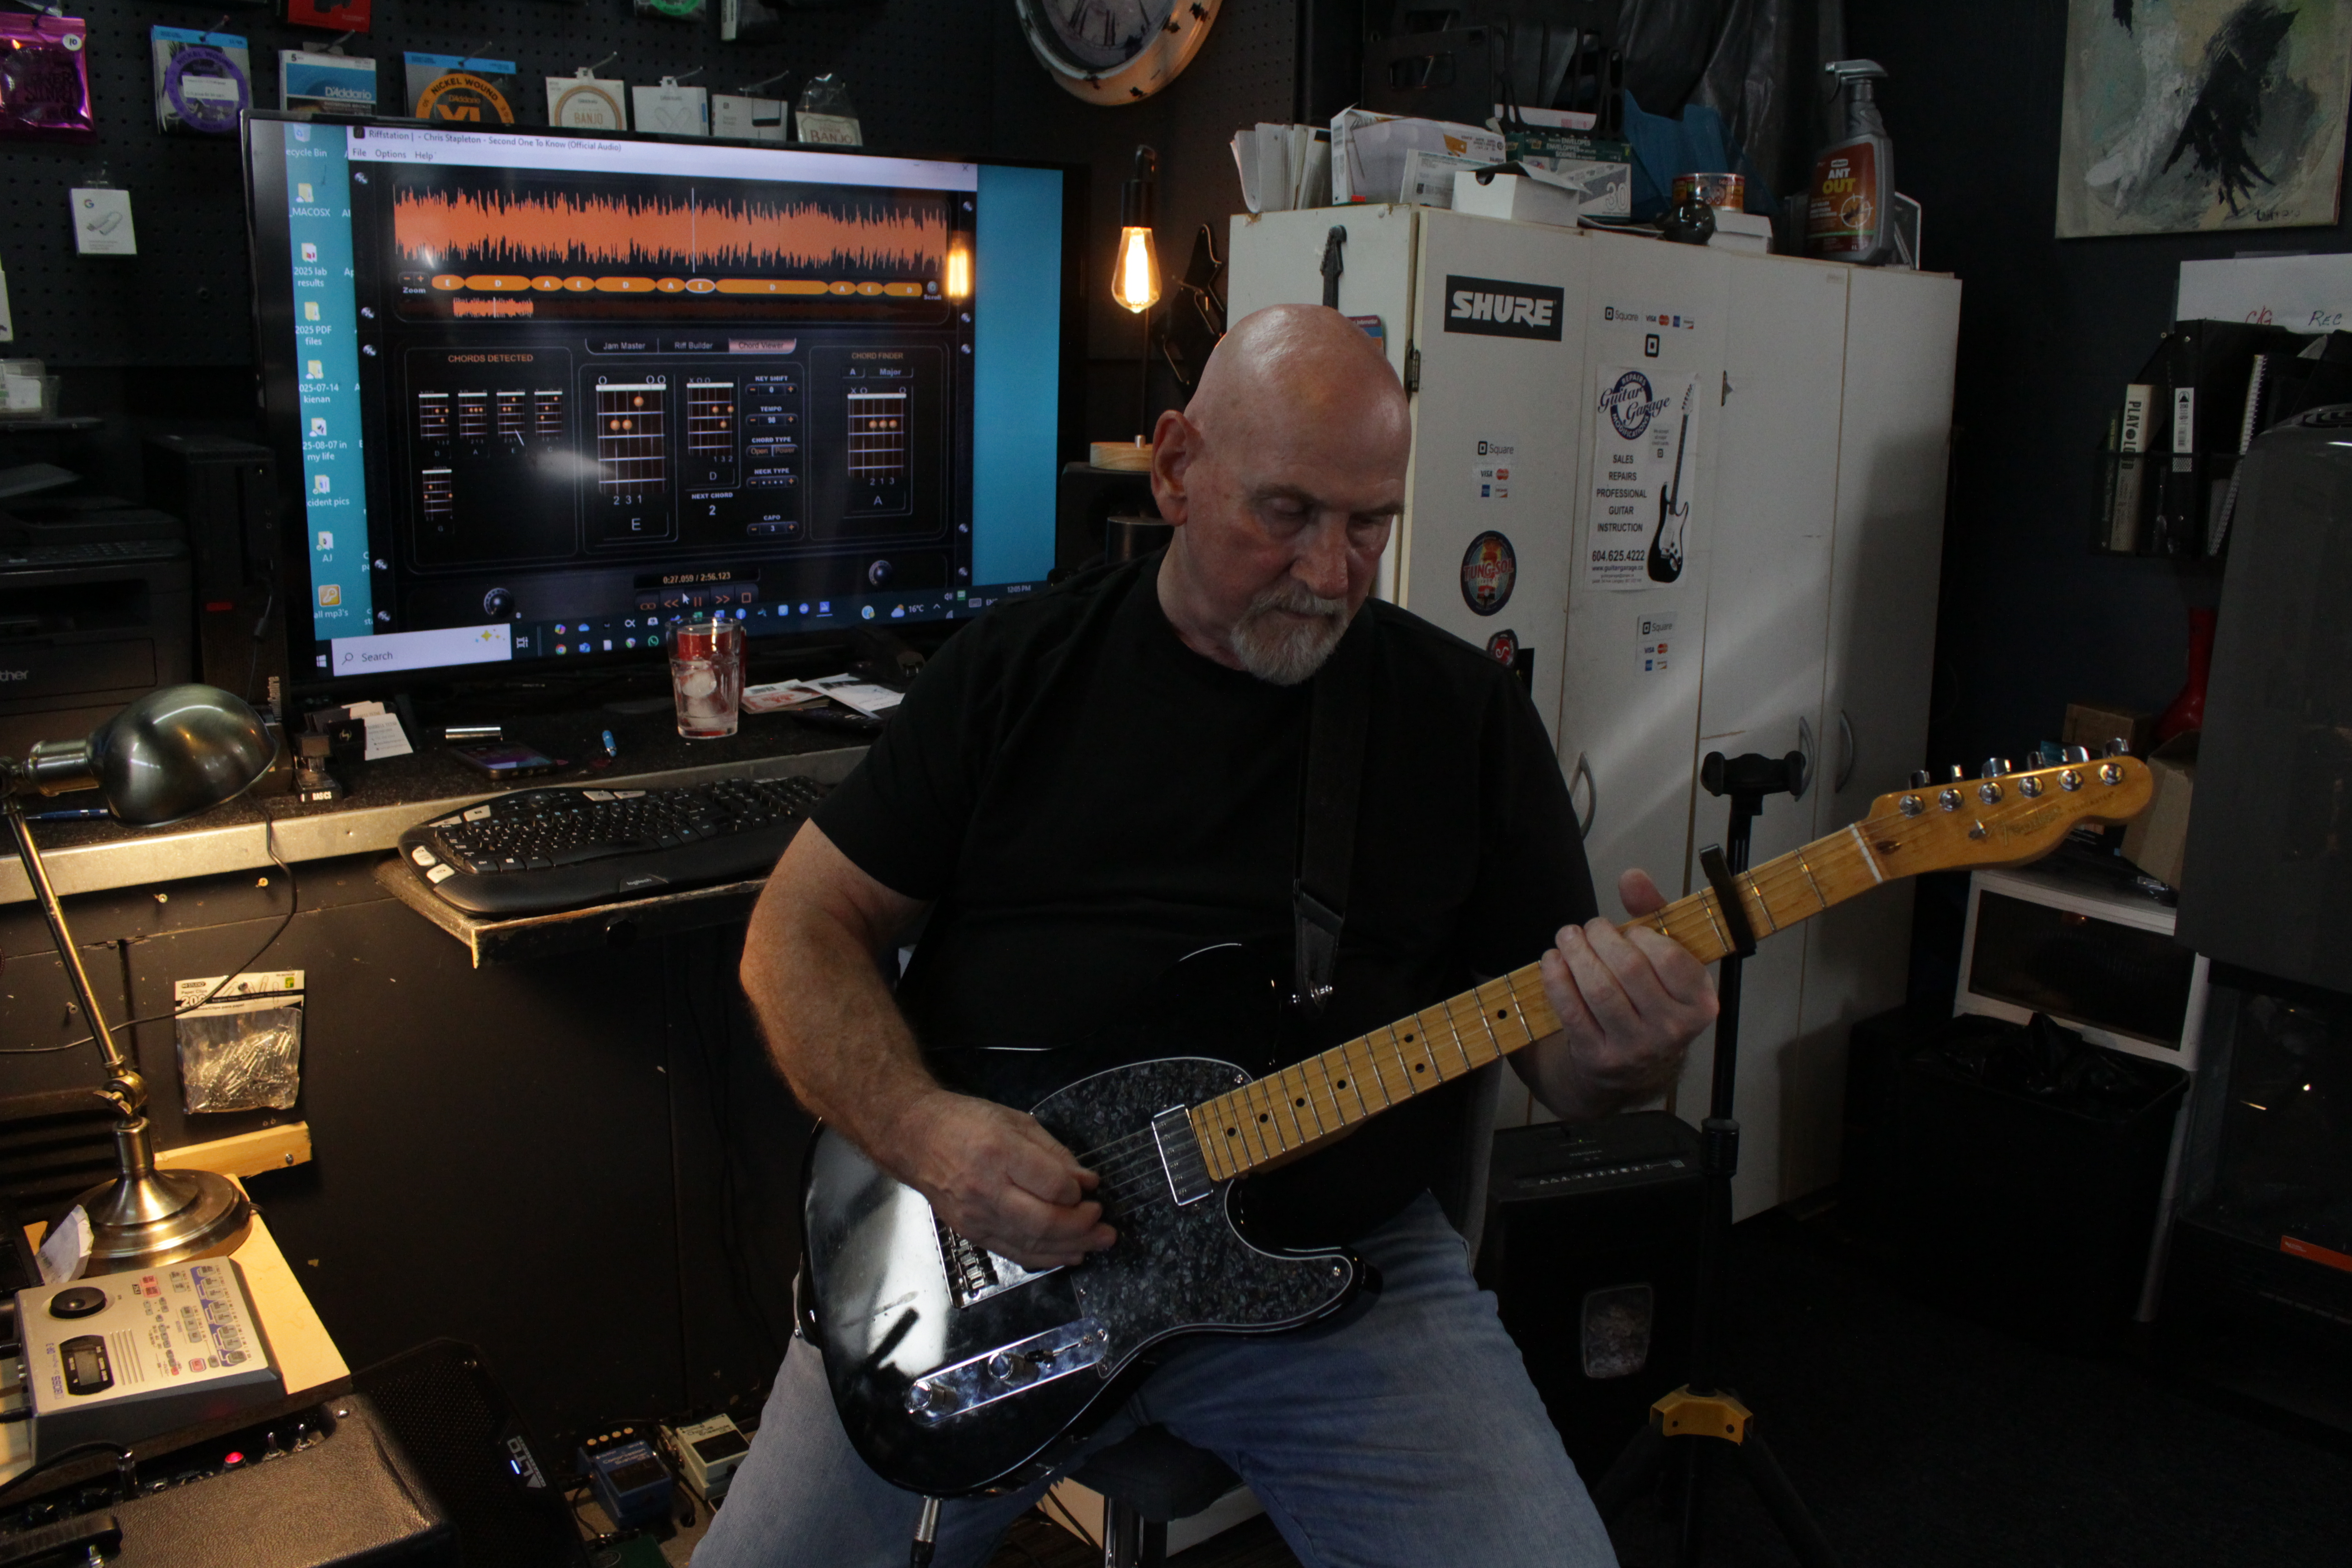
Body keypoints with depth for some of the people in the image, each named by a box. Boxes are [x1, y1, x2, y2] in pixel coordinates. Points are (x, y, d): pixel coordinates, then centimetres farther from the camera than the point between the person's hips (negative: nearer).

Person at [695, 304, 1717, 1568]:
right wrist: (920, 1130, -15)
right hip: (979, 1249, 0)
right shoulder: (1021, 664, 2)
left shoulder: (1468, 713, 2)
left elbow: (1557, 1061, 4)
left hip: (1338, 1266, 1)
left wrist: (1619, 1055, -20)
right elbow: (800, 934, 2)